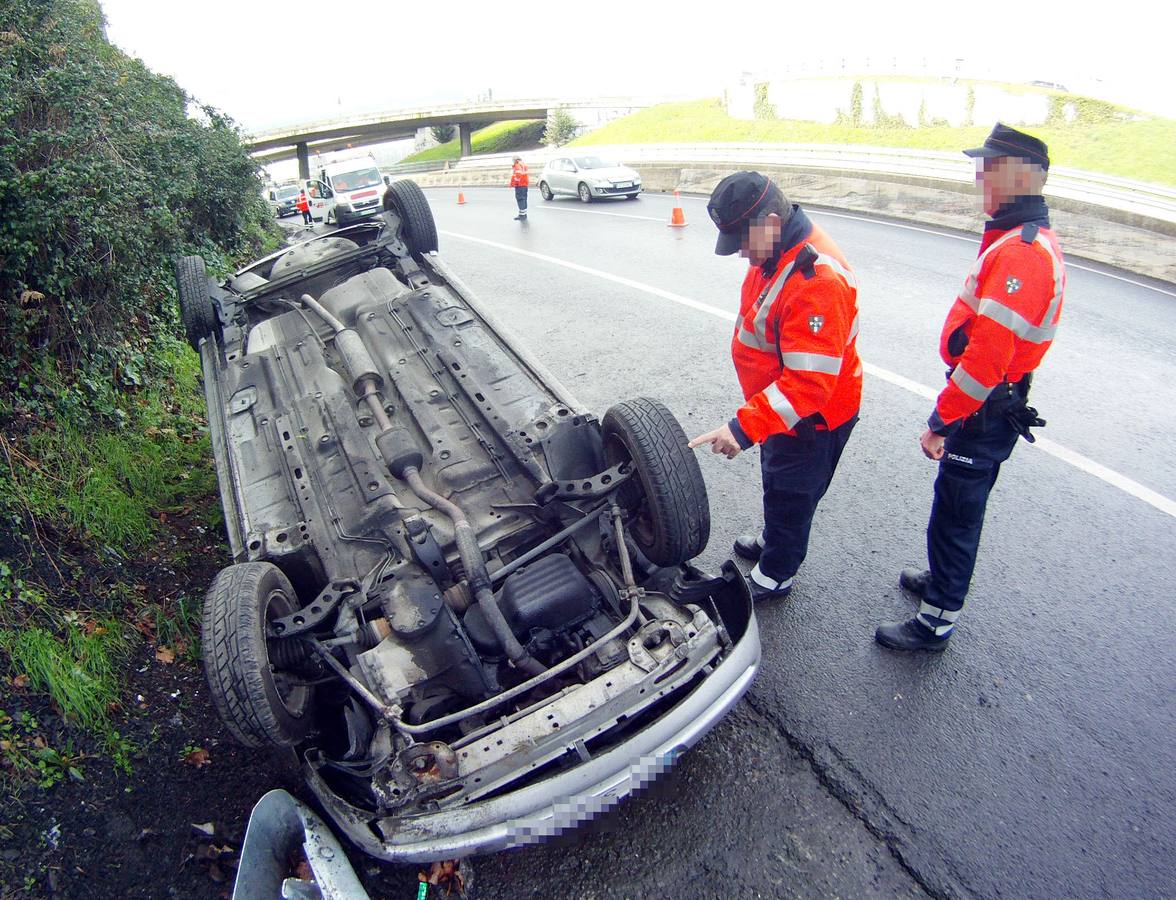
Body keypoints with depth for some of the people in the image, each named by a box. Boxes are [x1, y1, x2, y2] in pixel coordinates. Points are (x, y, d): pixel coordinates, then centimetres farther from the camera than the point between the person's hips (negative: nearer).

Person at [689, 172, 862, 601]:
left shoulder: (816, 279, -35)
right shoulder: (775, 251, -3)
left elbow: (809, 382, -37)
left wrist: (745, 427, -40)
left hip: (811, 419, -9)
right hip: (781, 402, 9)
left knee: (789, 493, 11)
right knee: (776, 481, 28)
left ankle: (774, 575, 33)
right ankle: (772, 540, 53)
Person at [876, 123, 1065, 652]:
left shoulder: (1020, 252, -23)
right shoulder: (1032, 240, 12)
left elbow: (987, 356, -28)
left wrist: (941, 420, -22)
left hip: (986, 412, -10)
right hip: (995, 405, 10)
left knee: (954, 514, 1)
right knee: (962, 507, 24)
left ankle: (936, 623, 16)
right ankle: (943, 579, 44)